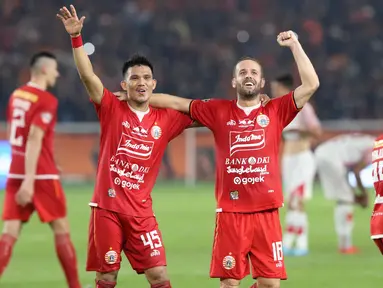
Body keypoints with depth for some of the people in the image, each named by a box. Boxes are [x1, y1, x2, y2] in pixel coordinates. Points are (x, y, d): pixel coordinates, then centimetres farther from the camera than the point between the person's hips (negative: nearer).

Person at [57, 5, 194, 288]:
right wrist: (76, 37, -20)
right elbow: (87, 75, -10)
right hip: (106, 208, -2)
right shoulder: (111, 109, 0)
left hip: (141, 212, 2)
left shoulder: (165, 120, 6)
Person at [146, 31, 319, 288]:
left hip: (266, 212, 0)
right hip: (231, 212, 0)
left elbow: (311, 84, 0)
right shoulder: (218, 111, 9)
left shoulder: (276, 111, 7)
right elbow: (176, 103, 16)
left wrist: (294, 45, 1)